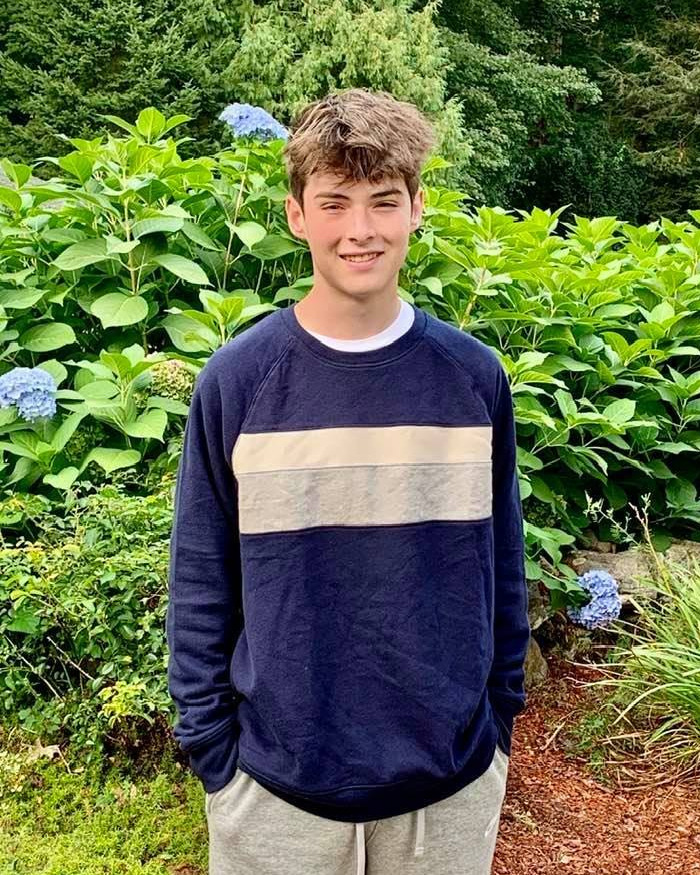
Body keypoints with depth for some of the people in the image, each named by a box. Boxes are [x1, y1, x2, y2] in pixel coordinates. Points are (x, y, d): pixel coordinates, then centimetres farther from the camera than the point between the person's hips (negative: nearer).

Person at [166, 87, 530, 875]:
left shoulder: (474, 376, -6)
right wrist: (209, 750, -3)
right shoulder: (235, 380, -10)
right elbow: (200, 583, -4)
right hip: (275, 785, -1)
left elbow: (500, 565, 3)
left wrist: (501, 721, 7)